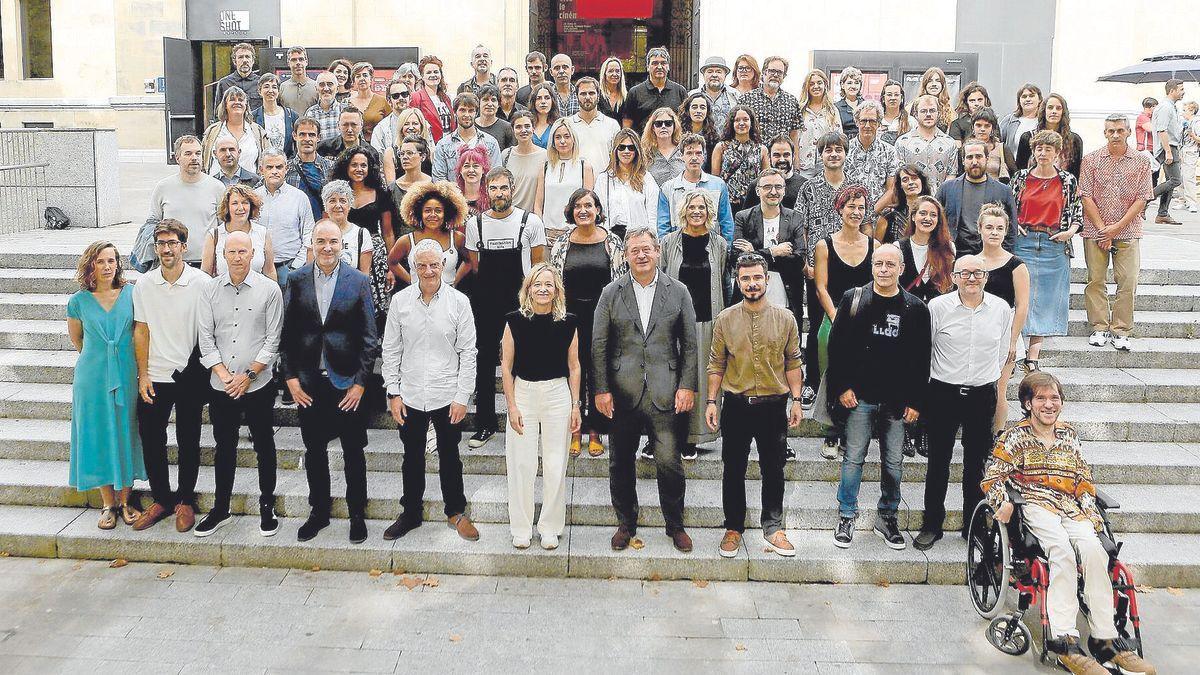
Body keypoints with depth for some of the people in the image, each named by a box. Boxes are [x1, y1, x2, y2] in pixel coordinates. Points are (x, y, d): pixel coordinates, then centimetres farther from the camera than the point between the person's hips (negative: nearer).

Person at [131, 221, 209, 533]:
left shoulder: (201, 283, -7)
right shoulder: (143, 284, 1)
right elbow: (141, 332, 5)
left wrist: (206, 376, -5)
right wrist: (143, 375, 0)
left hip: (189, 376, -2)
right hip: (154, 378, 3)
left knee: (188, 442, 8)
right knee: (151, 440, 7)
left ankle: (185, 501, 23)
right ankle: (161, 499, 24)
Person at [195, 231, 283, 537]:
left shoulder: (269, 289, -5)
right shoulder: (211, 290, 2)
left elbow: (272, 340, -6)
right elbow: (206, 338, 2)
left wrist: (248, 375, -11)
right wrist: (224, 374, -9)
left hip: (258, 385, -2)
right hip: (221, 386, 3)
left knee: (264, 447, 7)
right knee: (224, 447, 13)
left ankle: (267, 508, 21)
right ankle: (220, 510, 25)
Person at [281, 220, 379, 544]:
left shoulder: (359, 281, -3)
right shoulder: (296, 280, 2)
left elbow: (369, 337, -3)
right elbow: (286, 333, 3)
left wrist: (360, 382, -7)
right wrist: (290, 377, -3)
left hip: (348, 382, -2)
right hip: (309, 383, 2)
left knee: (354, 452, 8)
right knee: (314, 450, 13)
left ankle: (357, 514, 23)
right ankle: (319, 511, 28)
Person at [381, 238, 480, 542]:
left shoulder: (458, 302, -6)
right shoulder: (400, 301, -2)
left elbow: (468, 352, -4)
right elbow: (391, 351, 3)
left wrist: (462, 396, -7)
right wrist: (393, 393, -1)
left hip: (447, 397, -1)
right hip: (410, 396, 1)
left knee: (449, 457, 13)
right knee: (412, 459, 15)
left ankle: (455, 512, 30)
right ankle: (411, 514, 31)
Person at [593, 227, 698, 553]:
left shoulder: (678, 292, 5)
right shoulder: (611, 293, 4)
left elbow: (689, 344, 6)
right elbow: (599, 345, 3)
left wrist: (687, 386, -2)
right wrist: (601, 389, -2)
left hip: (665, 393, -1)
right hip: (622, 394, 1)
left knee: (669, 462, 0)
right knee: (621, 463, 9)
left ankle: (675, 525, 18)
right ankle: (626, 523, 26)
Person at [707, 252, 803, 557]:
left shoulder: (785, 318, 1)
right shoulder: (725, 319, 1)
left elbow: (793, 363, 5)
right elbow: (716, 364, 4)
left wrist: (796, 400, 0)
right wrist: (711, 401, -1)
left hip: (774, 405, 0)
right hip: (736, 405, 0)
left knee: (773, 469, 9)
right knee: (733, 470, 8)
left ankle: (773, 528, 23)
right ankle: (733, 528, 21)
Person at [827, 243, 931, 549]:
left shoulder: (915, 308, 1)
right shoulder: (853, 299, 0)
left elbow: (922, 359, 3)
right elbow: (836, 346, 1)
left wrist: (916, 402, -1)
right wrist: (842, 387, -6)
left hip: (897, 401, 1)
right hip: (860, 397, -1)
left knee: (894, 463, 10)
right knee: (853, 459, 5)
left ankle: (886, 519, 25)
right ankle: (846, 518, 18)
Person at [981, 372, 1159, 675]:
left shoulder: (1070, 435, 23)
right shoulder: (1016, 436, 11)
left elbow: (1083, 479, 23)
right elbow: (993, 476, 6)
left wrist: (1090, 511, 7)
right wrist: (1002, 502, -13)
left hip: (1071, 508, 3)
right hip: (1035, 505, -3)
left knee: (1093, 549, -29)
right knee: (1062, 551, -33)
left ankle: (1105, 638, -28)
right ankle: (1065, 640, -38)